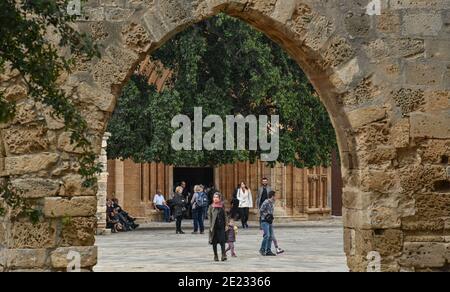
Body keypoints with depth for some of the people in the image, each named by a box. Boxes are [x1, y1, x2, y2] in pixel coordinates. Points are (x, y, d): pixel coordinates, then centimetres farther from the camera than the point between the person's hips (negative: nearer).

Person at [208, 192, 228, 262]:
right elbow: (210, 217, 0)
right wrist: (211, 226, -7)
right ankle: (215, 256, 13)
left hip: (221, 226, 0)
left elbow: (224, 216, 11)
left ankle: (224, 255, -10)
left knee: (222, 240, -9)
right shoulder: (211, 207, 1)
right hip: (214, 227, 0)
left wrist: (226, 225, 7)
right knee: (214, 242, 5)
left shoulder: (222, 206, 6)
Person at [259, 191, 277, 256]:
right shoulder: (266, 203, -14)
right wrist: (267, 216, -18)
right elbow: (261, 212, -13)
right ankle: (262, 249, -4)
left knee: (271, 236, 6)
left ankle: (268, 251, 11)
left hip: (270, 222, 9)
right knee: (267, 235, -16)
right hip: (265, 221, -9)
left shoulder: (272, 203, 13)